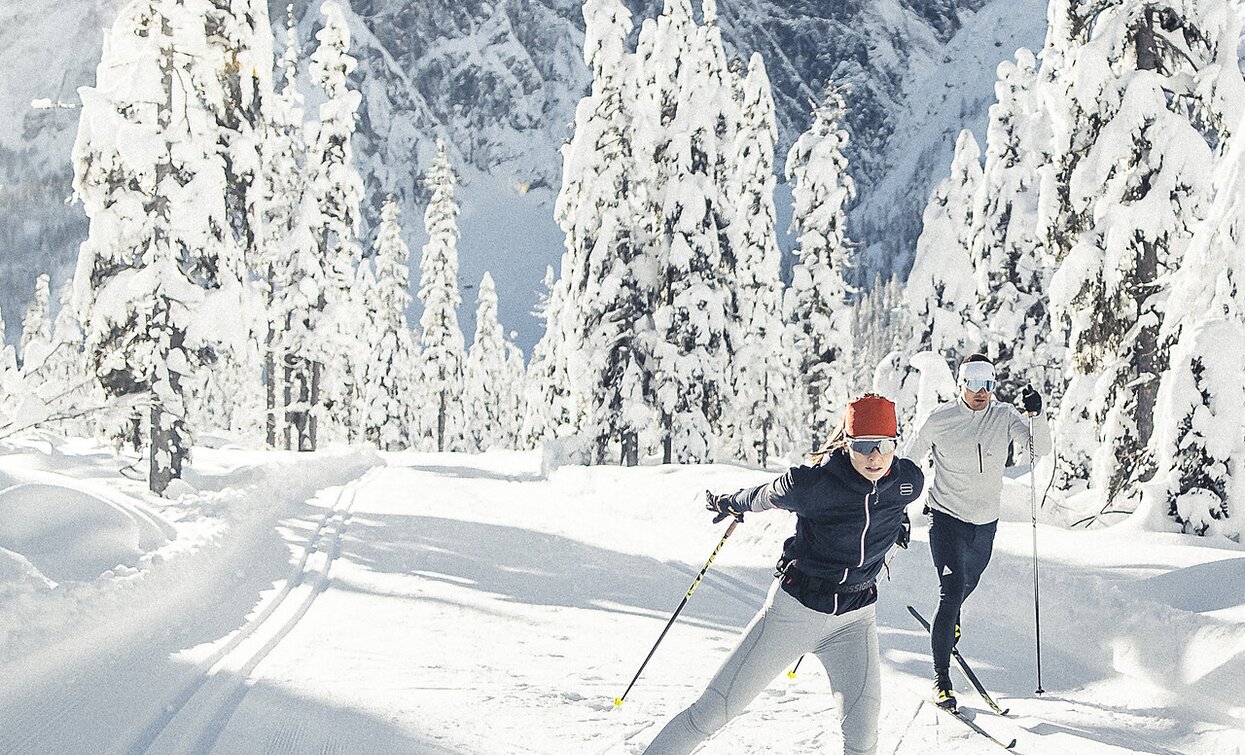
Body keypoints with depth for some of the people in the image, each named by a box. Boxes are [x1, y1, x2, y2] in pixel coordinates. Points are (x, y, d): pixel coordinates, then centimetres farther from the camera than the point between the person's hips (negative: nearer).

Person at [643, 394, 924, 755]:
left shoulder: (909, 484, -11)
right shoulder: (811, 484, -22)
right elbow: (766, 496, -1)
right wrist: (731, 504, 17)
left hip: (854, 620, 3)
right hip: (794, 607, -3)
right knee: (711, 712, -2)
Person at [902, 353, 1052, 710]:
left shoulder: (1005, 417, -5)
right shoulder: (939, 419, -10)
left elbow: (1041, 449, -17)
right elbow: (907, 461, 1)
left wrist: (1037, 415, -33)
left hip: (985, 522, 4)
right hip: (947, 517, -4)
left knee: (968, 583, 24)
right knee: (952, 590, -16)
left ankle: (949, 620, 60)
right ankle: (941, 677, -8)